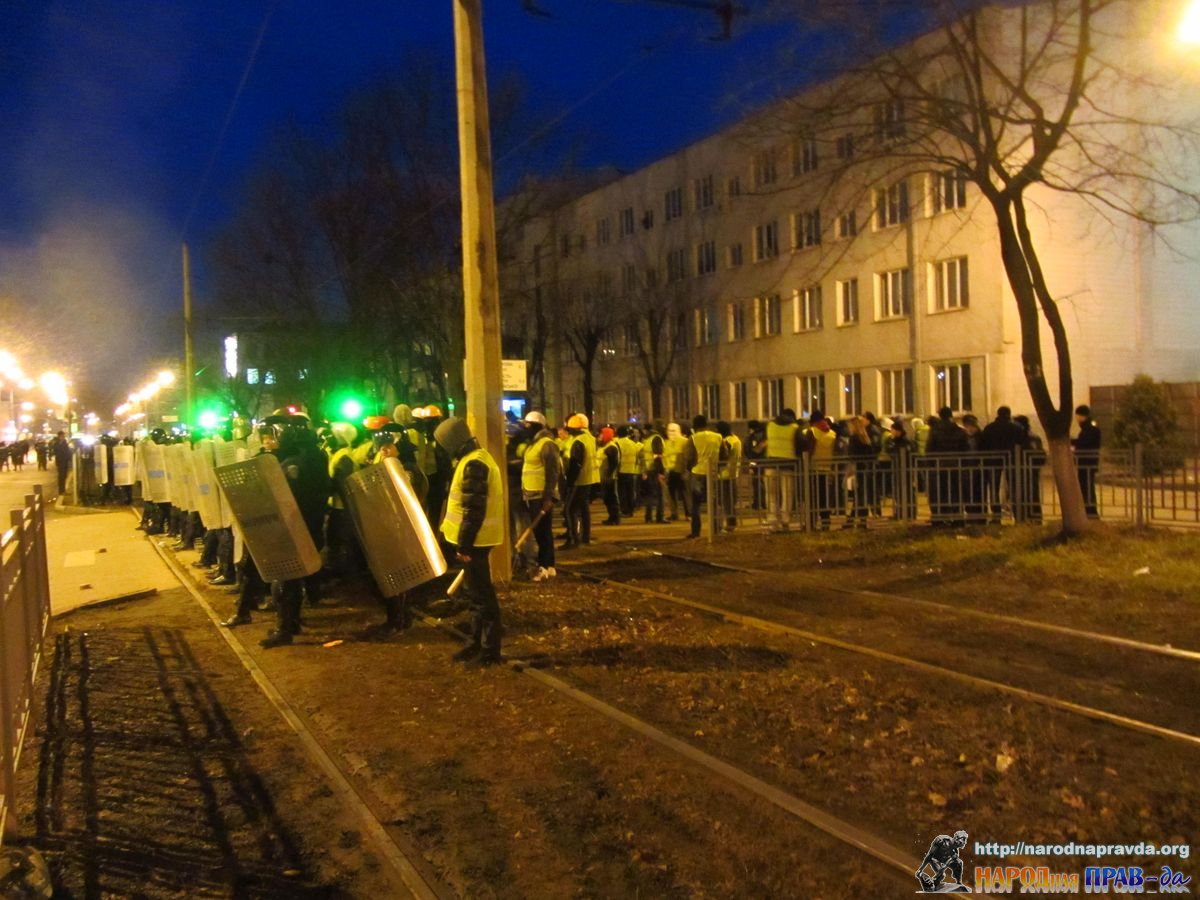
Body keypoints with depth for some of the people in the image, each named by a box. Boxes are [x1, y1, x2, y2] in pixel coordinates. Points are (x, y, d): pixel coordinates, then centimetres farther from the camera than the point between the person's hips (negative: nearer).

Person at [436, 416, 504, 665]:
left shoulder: (473, 465, -20)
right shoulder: (476, 458, 13)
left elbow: (473, 510, -24)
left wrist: (464, 544, -21)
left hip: (474, 540, -10)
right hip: (477, 538, 10)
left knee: (481, 593, -2)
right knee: (475, 591, 18)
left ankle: (490, 649, 6)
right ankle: (478, 640, 28)